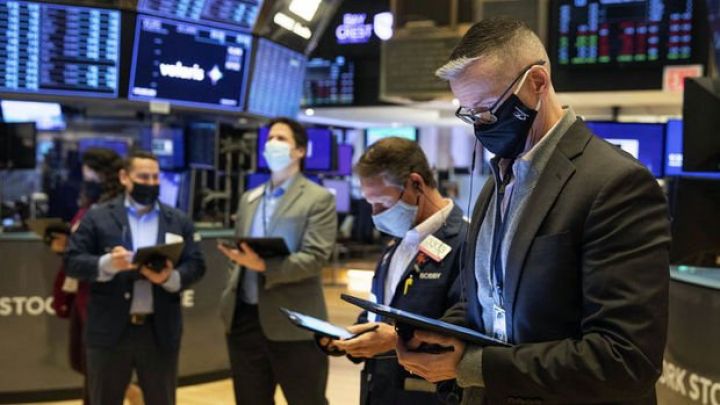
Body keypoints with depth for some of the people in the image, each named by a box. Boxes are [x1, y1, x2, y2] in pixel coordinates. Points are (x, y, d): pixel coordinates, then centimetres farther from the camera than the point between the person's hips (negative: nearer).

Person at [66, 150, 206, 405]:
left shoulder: (179, 221, 9)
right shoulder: (97, 217, 3)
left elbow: (196, 265, 3)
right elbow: (73, 262, -3)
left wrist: (171, 277, -18)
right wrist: (107, 263, -22)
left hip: (161, 332, 2)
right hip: (109, 331, -1)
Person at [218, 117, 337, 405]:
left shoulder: (318, 199, -4)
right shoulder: (249, 198, 16)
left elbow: (315, 257, -14)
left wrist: (264, 266, -26)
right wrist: (231, 292, 6)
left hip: (293, 324, -6)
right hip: (244, 320, 6)